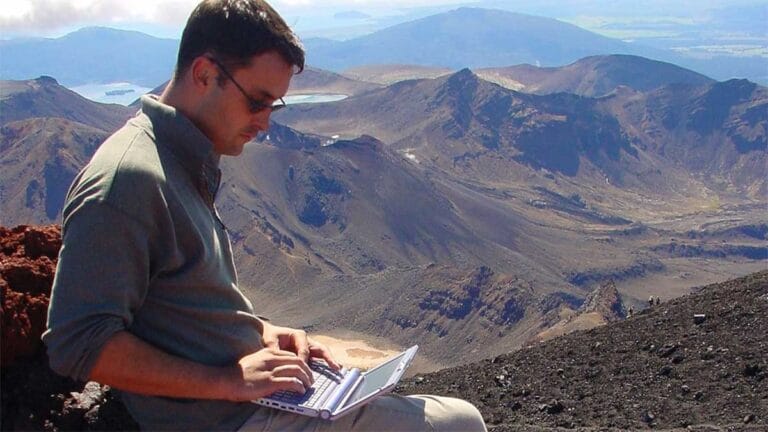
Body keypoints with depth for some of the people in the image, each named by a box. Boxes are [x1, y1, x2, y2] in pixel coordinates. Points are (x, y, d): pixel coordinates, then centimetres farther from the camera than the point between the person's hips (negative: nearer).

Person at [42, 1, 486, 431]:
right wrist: (229, 381, -23)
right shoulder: (126, 179, -21)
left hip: (250, 391, 10)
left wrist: (260, 330, 6)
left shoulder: (190, 166, 10)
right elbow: (79, 345, -25)